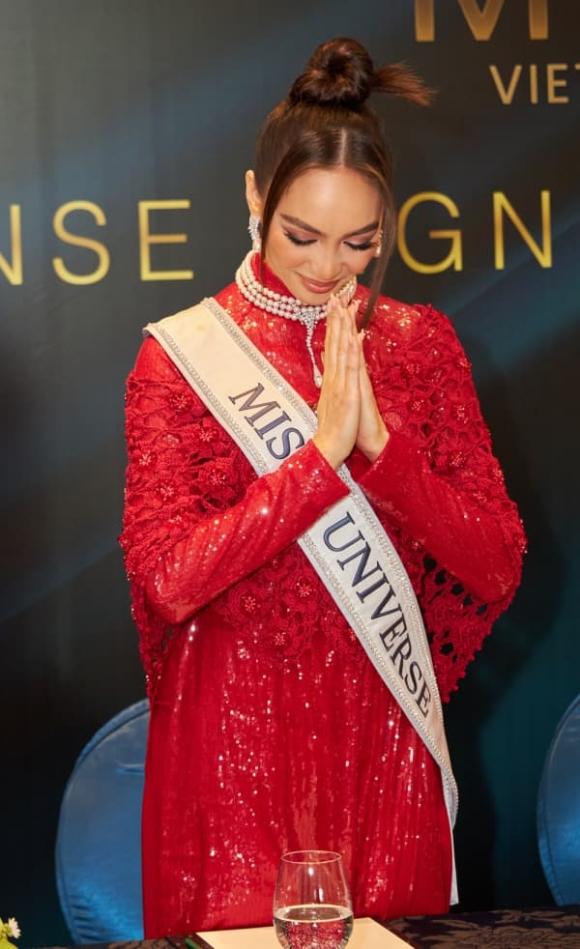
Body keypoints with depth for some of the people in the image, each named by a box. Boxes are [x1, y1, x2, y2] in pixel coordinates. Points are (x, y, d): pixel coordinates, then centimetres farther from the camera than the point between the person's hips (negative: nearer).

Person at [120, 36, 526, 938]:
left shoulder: (421, 341, 1)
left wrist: (380, 439, -18)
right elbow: (167, 575, -16)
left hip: (379, 731, 2)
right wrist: (324, 452, -21)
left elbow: (498, 568, -4)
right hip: (232, 733, -2)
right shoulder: (182, 355, -6)